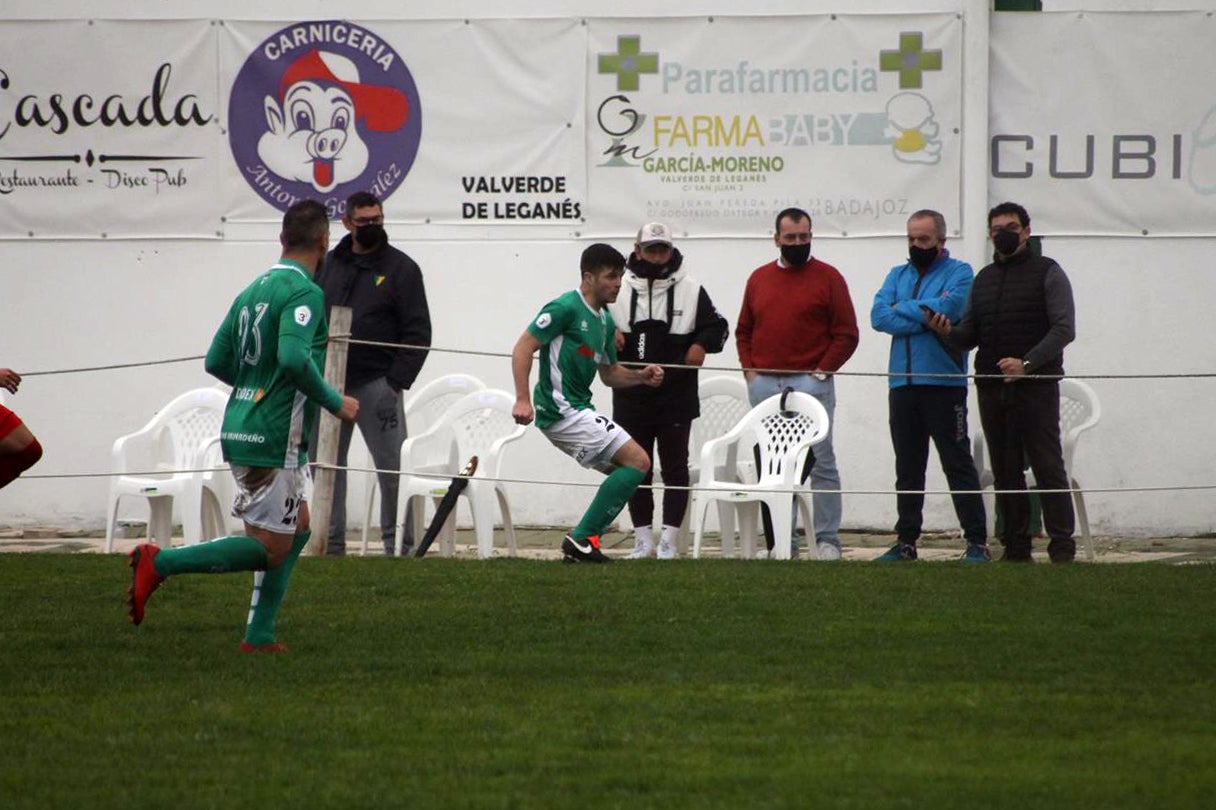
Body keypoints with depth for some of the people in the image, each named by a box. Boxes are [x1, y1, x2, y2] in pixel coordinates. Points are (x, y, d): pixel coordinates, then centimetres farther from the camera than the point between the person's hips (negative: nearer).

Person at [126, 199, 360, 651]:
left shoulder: (253, 290, 12)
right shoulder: (304, 292, -13)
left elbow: (216, 362, 13)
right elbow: (293, 358, -28)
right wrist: (335, 403, -15)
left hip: (240, 433, 9)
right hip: (274, 440, -9)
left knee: (298, 527, 20)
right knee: (270, 549, -4)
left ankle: (259, 636, 17)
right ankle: (160, 563, -13)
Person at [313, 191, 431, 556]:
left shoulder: (401, 268, 1)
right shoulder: (328, 265, 13)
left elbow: (418, 333, -3)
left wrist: (396, 383, -11)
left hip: (376, 384, -4)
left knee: (392, 467, -6)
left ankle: (398, 545, 0)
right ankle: (330, 542, 11)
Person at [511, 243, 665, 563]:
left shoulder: (605, 321, 16)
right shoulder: (566, 308, -11)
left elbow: (609, 374, 25)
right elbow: (523, 348, -14)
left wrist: (641, 376, 5)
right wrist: (522, 400, -22)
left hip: (579, 411, 10)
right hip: (563, 411, -10)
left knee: (628, 471, 14)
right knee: (638, 461, -13)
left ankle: (581, 541, 9)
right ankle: (582, 538, -13)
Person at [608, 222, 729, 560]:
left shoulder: (690, 291, 3)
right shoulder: (617, 290, 5)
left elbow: (718, 326, 9)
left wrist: (702, 345, -10)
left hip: (676, 398, -1)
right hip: (631, 397, 1)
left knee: (675, 469, 0)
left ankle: (668, 541, 5)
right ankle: (643, 540, 14)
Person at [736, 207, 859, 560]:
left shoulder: (828, 278, 2)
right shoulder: (759, 279, 15)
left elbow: (846, 334, -1)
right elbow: (743, 330, 20)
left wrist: (821, 371, -8)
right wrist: (749, 370, 6)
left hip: (810, 383, -4)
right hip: (764, 385, 4)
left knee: (821, 463, -6)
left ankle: (827, 540, -4)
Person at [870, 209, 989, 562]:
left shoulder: (958, 273, 2)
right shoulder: (898, 275, 17)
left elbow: (949, 307, -16)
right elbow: (879, 315, 2)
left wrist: (903, 309, -3)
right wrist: (924, 317, -10)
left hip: (944, 384, -5)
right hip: (903, 384, 5)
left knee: (958, 464, -6)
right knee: (907, 467, 9)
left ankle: (977, 542, -5)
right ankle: (906, 540, 14)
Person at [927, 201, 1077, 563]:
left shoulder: (1047, 273, 1)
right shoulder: (984, 279, 18)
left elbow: (1064, 328, -9)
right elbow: (970, 335, 18)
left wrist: (1027, 362, -20)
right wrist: (948, 331, -6)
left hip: (1036, 386, -6)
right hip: (991, 388, 6)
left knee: (1048, 467, -8)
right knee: (1006, 472, 6)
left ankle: (1062, 547, -8)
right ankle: (1015, 547, 10)